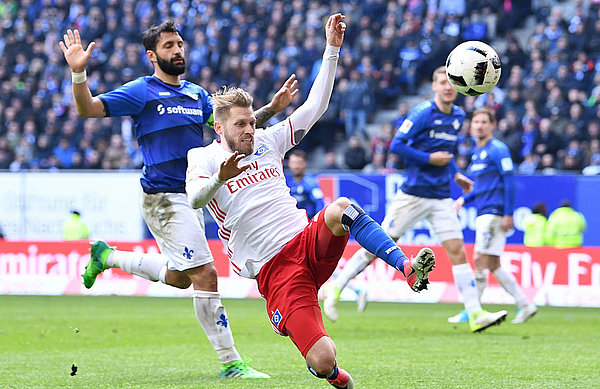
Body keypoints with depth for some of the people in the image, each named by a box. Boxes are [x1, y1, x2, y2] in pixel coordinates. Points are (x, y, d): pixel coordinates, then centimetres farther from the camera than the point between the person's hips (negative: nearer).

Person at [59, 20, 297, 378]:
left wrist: (272, 109, 3)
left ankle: (107, 256, 38)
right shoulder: (142, 92, -7)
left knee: (178, 278, 22)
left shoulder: (197, 94, 13)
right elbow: (88, 109, -13)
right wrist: (79, 73, -32)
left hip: (192, 196, 8)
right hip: (163, 197, -8)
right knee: (205, 275, -16)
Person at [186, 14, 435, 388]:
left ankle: (409, 269, -38)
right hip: (274, 269, -4)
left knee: (341, 209, -34)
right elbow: (194, 199, -19)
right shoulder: (203, 158, 2)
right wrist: (220, 179, -39)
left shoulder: (267, 141, 14)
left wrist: (332, 49, 7)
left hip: (310, 240, 4)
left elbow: (315, 106, 14)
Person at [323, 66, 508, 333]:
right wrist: (429, 159, -18)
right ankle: (335, 288, 12)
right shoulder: (422, 113, -12)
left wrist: (456, 175, 15)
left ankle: (475, 315, -5)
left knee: (457, 252, -3)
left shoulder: (458, 116, 11)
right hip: (413, 194, -6)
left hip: (441, 198, 6)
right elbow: (396, 145, -14)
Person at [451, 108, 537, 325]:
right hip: (484, 214, 10)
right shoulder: (477, 153, 19)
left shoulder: (498, 150, -9)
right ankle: (524, 305, 12)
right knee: (493, 266, 9)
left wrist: (508, 214, -19)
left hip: (494, 213, -10)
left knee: (481, 261, -8)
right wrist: (464, 200, 11)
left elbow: (509, 182, -14)